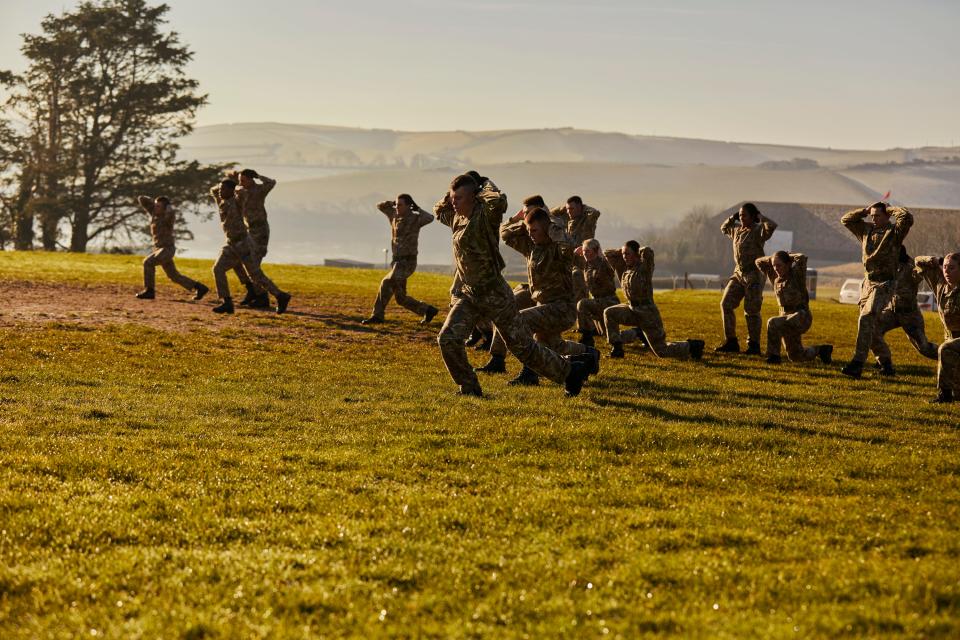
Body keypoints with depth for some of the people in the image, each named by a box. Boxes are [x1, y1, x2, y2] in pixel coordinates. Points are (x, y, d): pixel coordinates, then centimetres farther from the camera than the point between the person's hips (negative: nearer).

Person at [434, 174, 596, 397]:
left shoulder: (485, 215, -16)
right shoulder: (457, 218, 8)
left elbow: (499, 202, -40)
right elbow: (438, 211, 31)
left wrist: (486, 188, -19)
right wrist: (452, 194, 11)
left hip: (493, 294, -7)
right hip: (466, 294, 7)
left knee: (523, 346, 3)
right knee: (448, 339, -12)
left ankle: (569, 371, 22)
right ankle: (469, 388, 4)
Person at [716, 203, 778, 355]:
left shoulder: (758, 231, -9)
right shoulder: (737, 230, 13)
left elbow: (772, 226, -29)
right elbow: (724, 228, 33)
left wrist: (760, 216, -12)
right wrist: (733, 217, 16)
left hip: (754, 275, -7)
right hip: (738, 274, 7)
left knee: (751, 311, -4)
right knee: (726, 304, -1)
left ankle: (754, 346, 7)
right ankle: (731, 342, 4)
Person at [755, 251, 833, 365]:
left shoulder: (796, 275, -10)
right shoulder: (775, 278, 6)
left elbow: (802, 258, -28)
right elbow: (759, 262, 15)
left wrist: (789, 257, -10)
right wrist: (774, 258, 3)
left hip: (801, 317, -8)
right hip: (786, 317, 8)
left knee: (773, 323, -32)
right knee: (796, 357, 17)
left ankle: (773, 355, -22)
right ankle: (821, 350, 41)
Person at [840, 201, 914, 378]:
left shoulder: (894, 231, -5)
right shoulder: (867, 230, 12)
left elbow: (908, 218, -23)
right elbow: (846, 220, 18)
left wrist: (892, 210, -6)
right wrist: (865, 210, 8)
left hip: (884, 284, -8)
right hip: (868, 282, 8)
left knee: (866, 319, -24)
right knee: (867, 322, 14)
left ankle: (858, 363, -32)